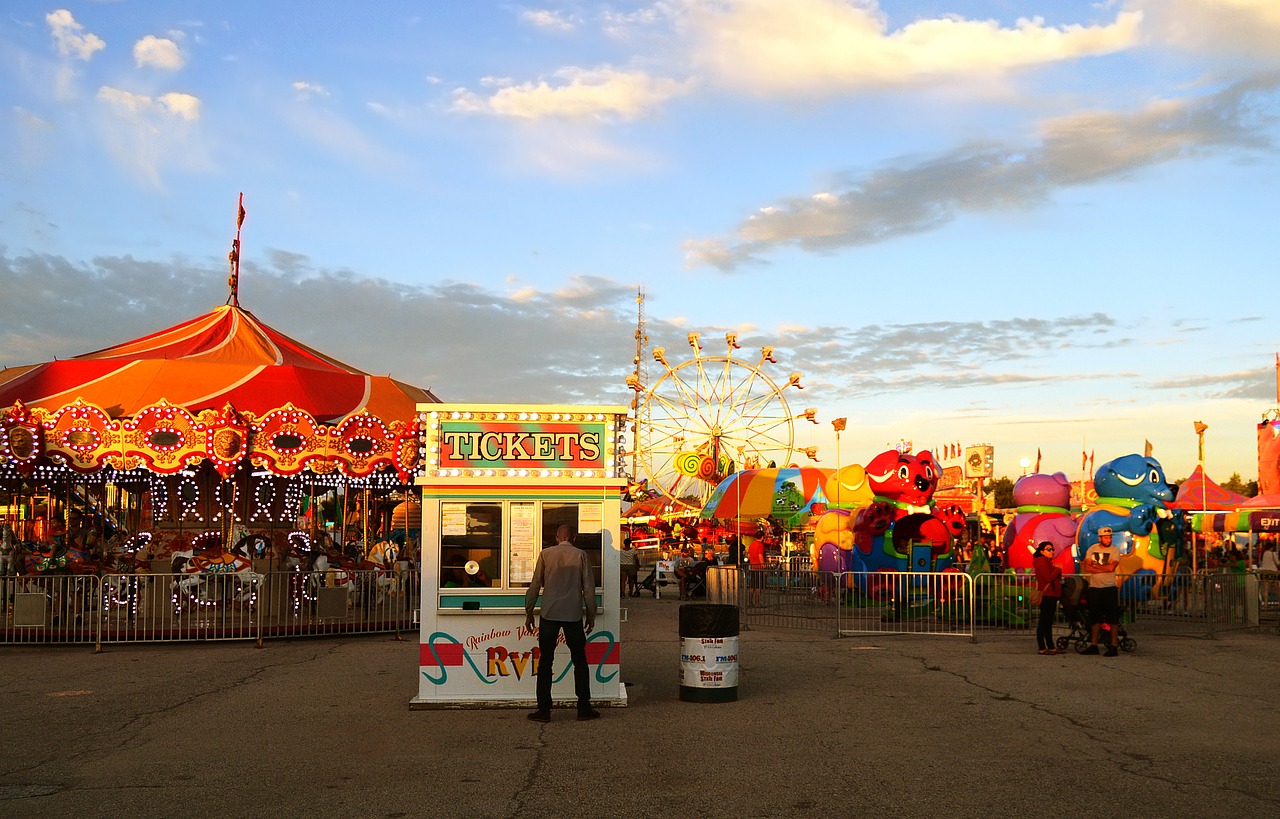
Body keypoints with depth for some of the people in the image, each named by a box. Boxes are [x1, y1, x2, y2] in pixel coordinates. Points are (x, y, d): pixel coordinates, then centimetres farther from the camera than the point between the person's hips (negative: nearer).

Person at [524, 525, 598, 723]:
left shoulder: (545, 554, 2)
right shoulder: (580, 555, 1)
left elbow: (535, 585, 2)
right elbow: (589, 587, 1)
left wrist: (529, 612, 11)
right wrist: (591, 615, 11)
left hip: (549, 615, 0)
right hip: (574, 615, 0)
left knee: (545, 662, 6)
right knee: (580, 661, 10)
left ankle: (544, 710, 4)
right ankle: (584, 708, 10)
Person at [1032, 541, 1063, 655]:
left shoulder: (1047, 562, 22)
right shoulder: (1041, 561, -11)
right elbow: (1048, 578, -19)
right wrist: (1058, 569, -9)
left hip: (1051, 595, 11)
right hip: (1046, 595, -11)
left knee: (1048, 622, 12)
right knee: (1044, 622, -9)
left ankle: (1050, 647, 17)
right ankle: (1042, 648, -8)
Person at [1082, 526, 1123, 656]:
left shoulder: (1115, 551, -2)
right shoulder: (1092, 549, 6)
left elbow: (1111, 567, -17)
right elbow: (1087, 568, -5)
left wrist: (1095, 565, -6)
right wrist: (1104, 568, -13)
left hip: (1110, 588, -3)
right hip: (1094, 587, 3)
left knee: (1113, 618, -4)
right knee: (1095, 617, 10)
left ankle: (1113, 646, 1)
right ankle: (1093, 645, 17)